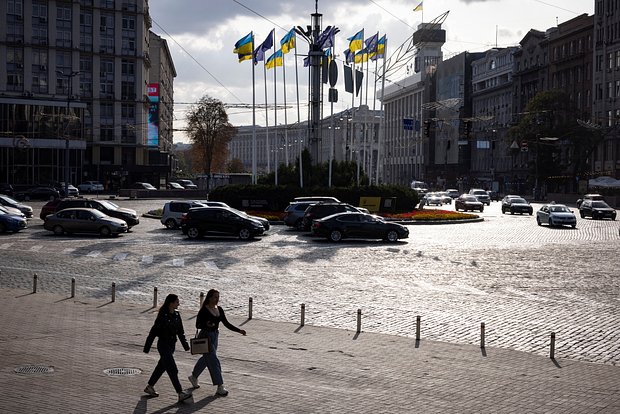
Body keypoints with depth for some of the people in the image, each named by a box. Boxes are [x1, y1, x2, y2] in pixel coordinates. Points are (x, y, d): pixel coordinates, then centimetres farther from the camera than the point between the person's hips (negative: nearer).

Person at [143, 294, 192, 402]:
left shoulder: (176, 315, 4)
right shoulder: (163, 316, -18)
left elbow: (180, 332, 13)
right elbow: (153, 332, -15)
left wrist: (185, 345, 9)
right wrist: (147, 347, -13)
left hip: (171, 345, 8)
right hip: (163, 345, -8)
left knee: (161, 367, 19)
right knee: (172, 370, -9)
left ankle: (149, 387, 35)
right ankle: (180, 393, -9)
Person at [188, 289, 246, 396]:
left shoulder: (219, 310, 5)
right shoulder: (204, 310, -15)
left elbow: (226, 323, 7)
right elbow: (198, 325, -15)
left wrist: (239, 330, -2)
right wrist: (206, 325, -35)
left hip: (215, 336, 8)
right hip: (205, 336, -8)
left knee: (206, 358, 23)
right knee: (214, 361, -9)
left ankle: (193, 377, 45)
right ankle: (220, 387, -6)